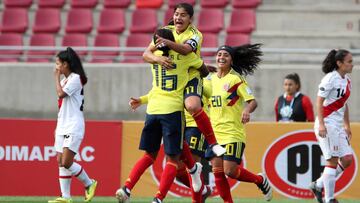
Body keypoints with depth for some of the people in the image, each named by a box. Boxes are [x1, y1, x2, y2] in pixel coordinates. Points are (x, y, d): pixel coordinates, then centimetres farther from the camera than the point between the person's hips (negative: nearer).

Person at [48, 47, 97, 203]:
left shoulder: (75, 78, -10)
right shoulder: (65, 80, 18)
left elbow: (61, 93, -22)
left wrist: (57, 77, -8)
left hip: (73, 127, -9)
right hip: (63, 126, 10)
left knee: (66, 162, -15)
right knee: (61, 162, 3)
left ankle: (89, 184, 3)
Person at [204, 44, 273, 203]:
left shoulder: (236, 79, -5)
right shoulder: (211, 79, 12)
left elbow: (252, 101, -10)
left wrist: (247, 110, -31)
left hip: (233, 133, -6)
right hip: (214, 133, 6)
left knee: (230, 170, -11)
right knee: (217, 171, -3)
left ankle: (261, 180, 15)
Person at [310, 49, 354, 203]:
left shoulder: (347, 81, 13)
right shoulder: (330, 79, -12)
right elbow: (319, 102, -15)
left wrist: (347, 125, 24)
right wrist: (321, 124, -23)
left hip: (338, 126, 9)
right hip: (327, 124, -9)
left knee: (347, 159, 3)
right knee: (333, 160, -9)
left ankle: (318, 185, 15)